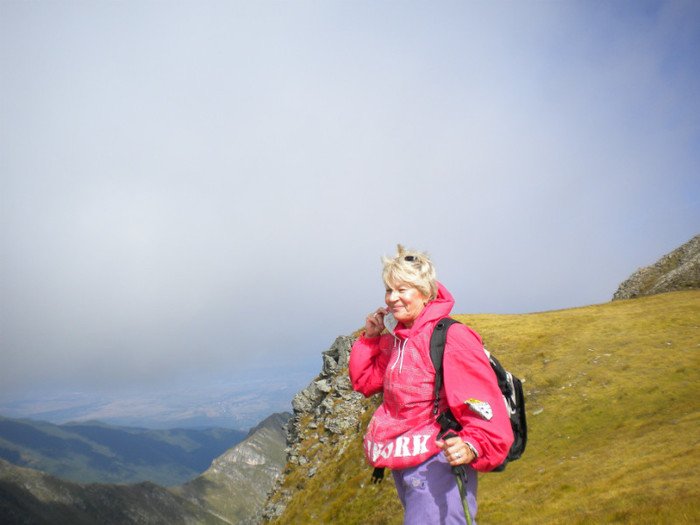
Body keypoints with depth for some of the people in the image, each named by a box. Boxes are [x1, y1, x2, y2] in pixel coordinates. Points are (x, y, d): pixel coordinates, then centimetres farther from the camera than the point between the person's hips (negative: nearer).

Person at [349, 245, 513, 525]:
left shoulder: (450, 339, -18)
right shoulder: (394, 339, 8)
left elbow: (485, 405, -22)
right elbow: (364, 381, 16)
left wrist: (472, 447, -37)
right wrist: (370, 338, 6)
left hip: (437, 467, -8)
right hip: (402, 467, 9)